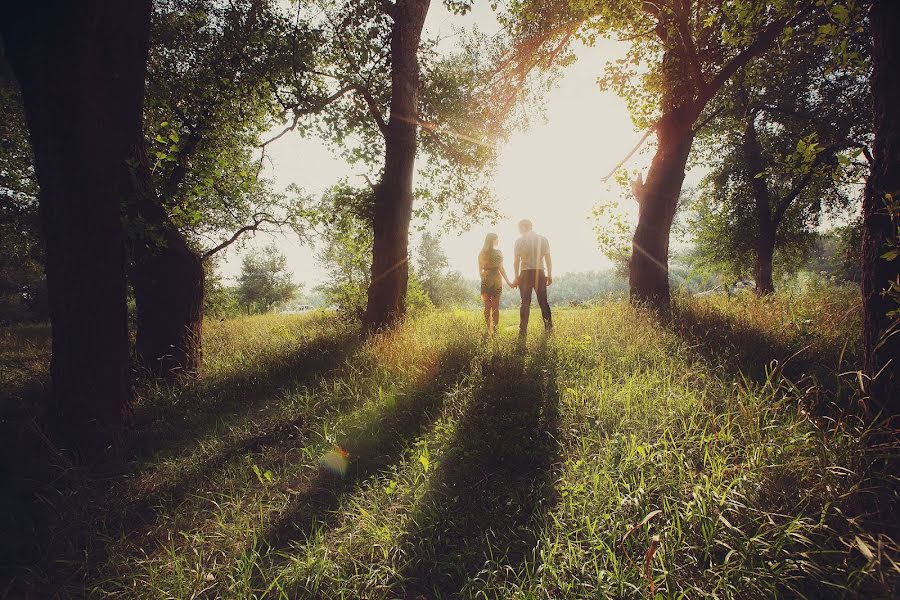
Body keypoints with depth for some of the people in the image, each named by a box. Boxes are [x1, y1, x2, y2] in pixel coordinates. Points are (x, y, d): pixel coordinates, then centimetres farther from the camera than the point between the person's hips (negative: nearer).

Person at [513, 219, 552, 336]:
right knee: (543, 301, 9)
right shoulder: (543, 239, 6)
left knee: (525, 302, 2)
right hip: (540, 273, 1)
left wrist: (516, 277, 2)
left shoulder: (519, 241, -1)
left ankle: (523, 330, -1)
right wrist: (549, 275, 11)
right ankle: (549, 326, 4)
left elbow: (516, 261, -3)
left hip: (525, 273, -1)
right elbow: (548, 259, 6)